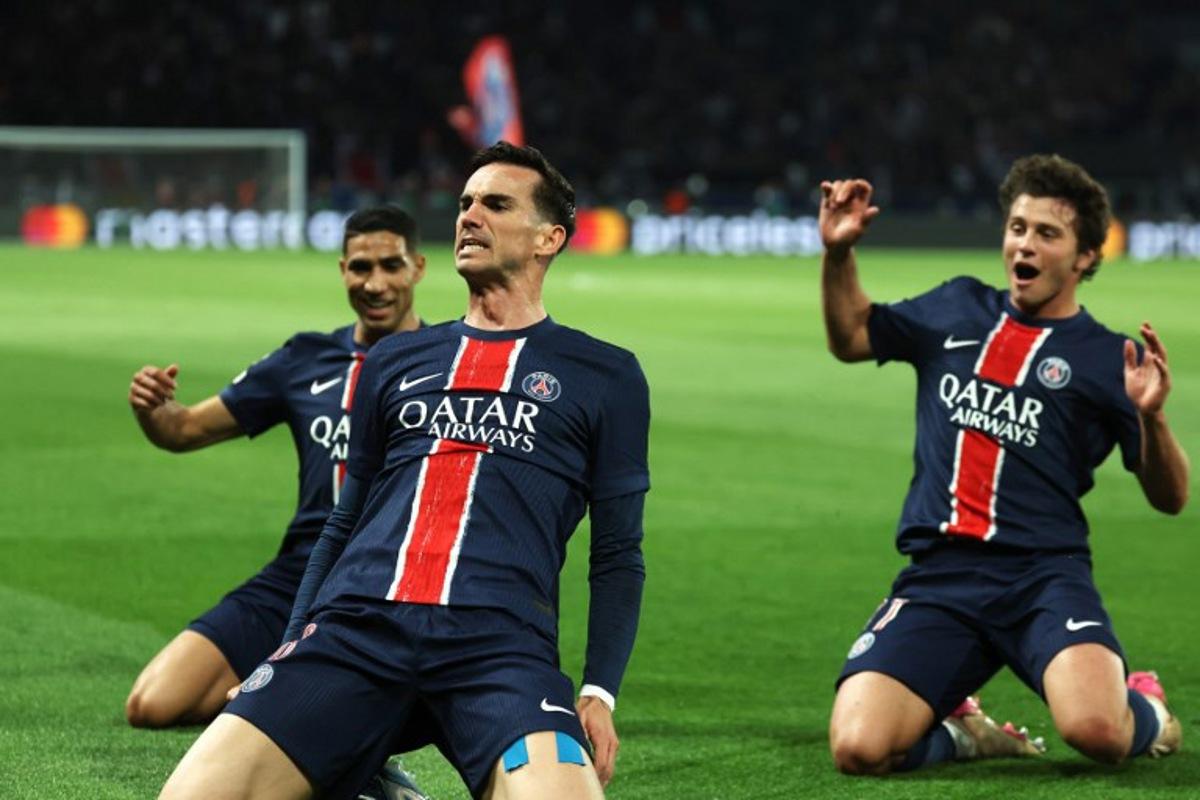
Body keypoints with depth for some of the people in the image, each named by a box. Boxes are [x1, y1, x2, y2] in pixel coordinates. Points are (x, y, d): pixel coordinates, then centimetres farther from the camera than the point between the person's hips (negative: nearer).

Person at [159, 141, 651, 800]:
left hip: (500, 639, -2)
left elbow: (617, 553, 13)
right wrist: (291, 663, 16)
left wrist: (600, 691, -1)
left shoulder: (606, 377, 17)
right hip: (354, 622, 3)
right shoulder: (394, 362, 25)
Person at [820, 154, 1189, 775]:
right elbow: (850, 338, 32)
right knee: (858, 748, -22)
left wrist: (1151, 417, -14)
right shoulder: (957, 309, 16)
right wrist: (837, 253, 15)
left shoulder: (1108, 358, 6)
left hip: (1044, 576, -2)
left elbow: (1169, 498, 5)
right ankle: (965, 735, 14)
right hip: (937, 577, 3)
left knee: (1095, 730, -32)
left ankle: (1146, 714, 9)